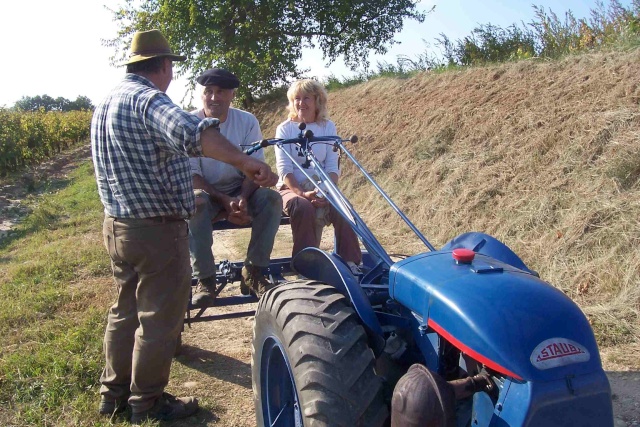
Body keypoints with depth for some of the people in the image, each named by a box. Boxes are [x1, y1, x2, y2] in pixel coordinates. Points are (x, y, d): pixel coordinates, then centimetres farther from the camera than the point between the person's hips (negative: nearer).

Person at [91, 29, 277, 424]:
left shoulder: (106, 104, 14)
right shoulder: (148, 100, -18)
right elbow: (191, 131, -39)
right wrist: (243, 161, -44)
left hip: (116, 226, 10)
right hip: (157, 230, -10)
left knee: (126, 311, 21)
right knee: (160, 319, 5)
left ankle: (115, 393, 34)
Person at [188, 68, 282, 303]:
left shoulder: (247, 121, -6)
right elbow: (191, 175, -13)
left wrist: (242, 198, -26)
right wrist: (225, 202, -27)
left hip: (240, 190, 2)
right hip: (204, 191, -2)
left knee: (272, 198, -26)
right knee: (195, 203, -36)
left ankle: (253, 272, -16)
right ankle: (204, 279, -24)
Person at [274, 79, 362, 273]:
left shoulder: (328, 127, 6)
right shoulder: (285, 129, 0)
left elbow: (333, 167, -1)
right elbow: (284, 169, -10)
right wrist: (302, 193, -25)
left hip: (321, 189, 2)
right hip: (291, 188, -2)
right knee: (303, 207, -35)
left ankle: (350, 262, -20)